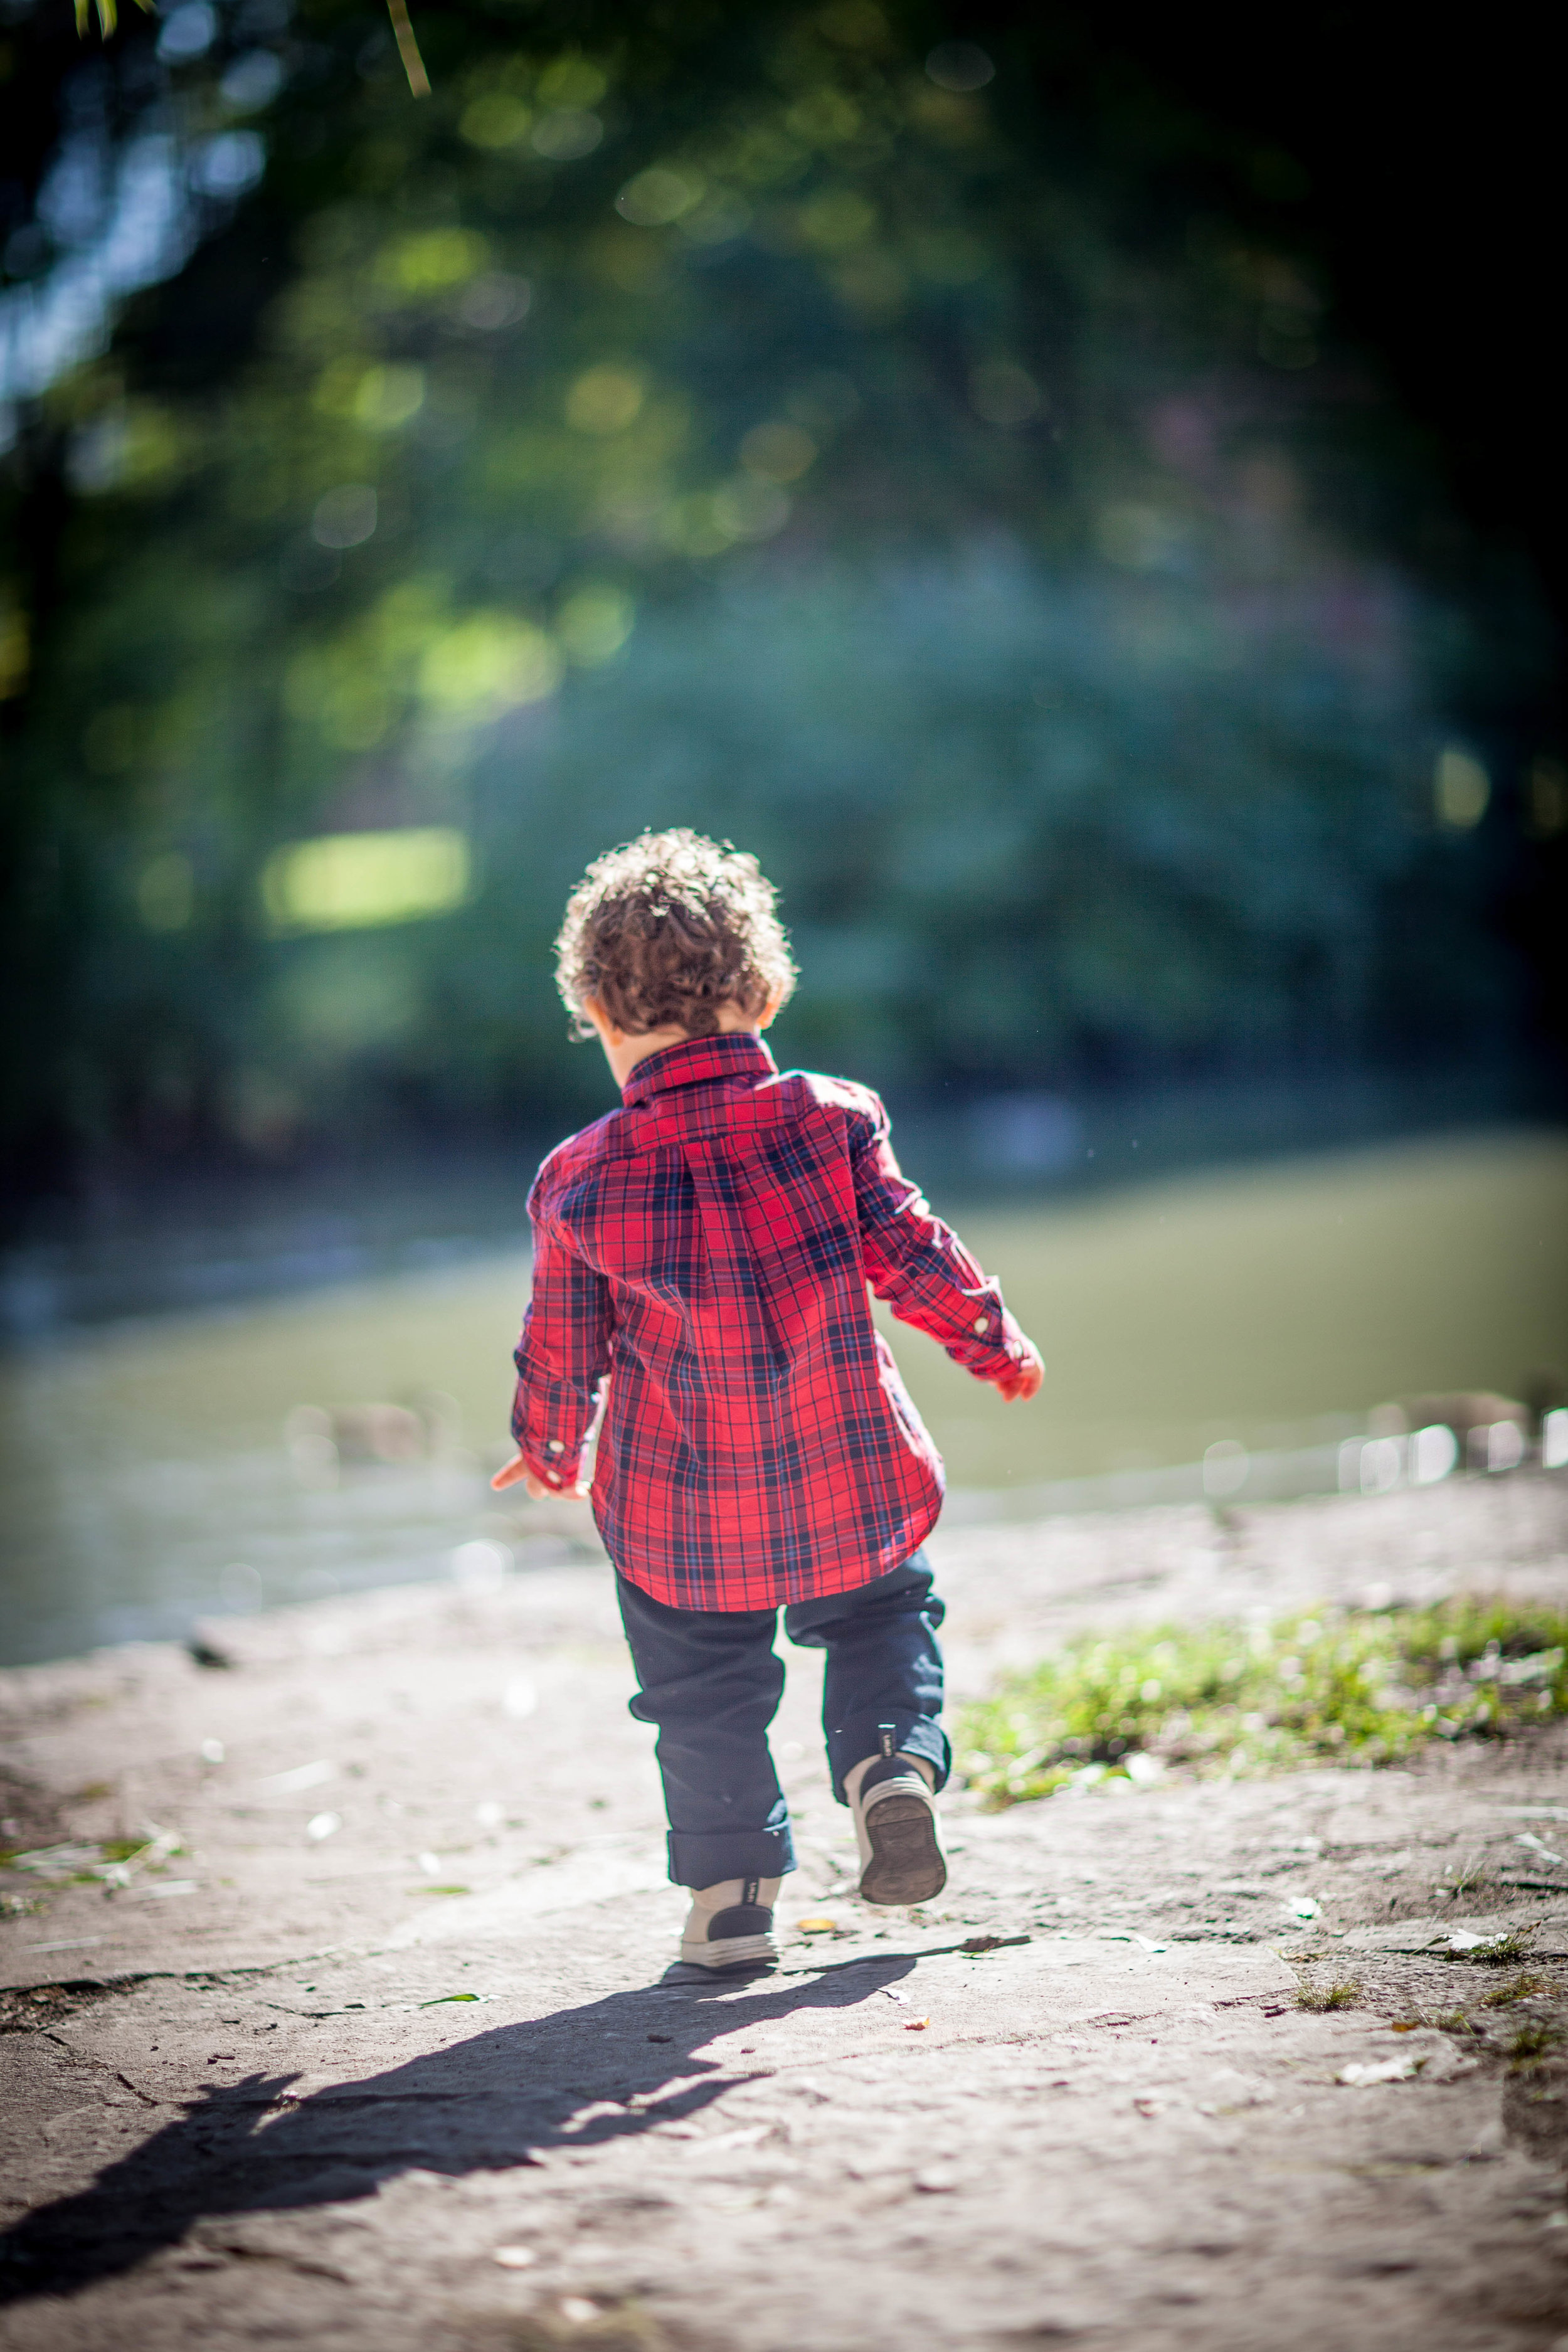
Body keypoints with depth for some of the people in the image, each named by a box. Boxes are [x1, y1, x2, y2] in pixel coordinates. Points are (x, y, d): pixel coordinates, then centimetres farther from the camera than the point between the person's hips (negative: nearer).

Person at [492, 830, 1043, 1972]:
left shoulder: (581, 1181, -8)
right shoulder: (829, 1119, -9)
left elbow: (563, 1349, 1)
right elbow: (911, 1254, -4)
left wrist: (547, 1449, 21)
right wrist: (997, 1343, 13)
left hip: (683, 1513, -1)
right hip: (852, 1481, 1)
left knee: (704, 1690, 17)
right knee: (883, 1618, 25)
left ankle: (732, 1888, 13)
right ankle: (892, 1762, 1)